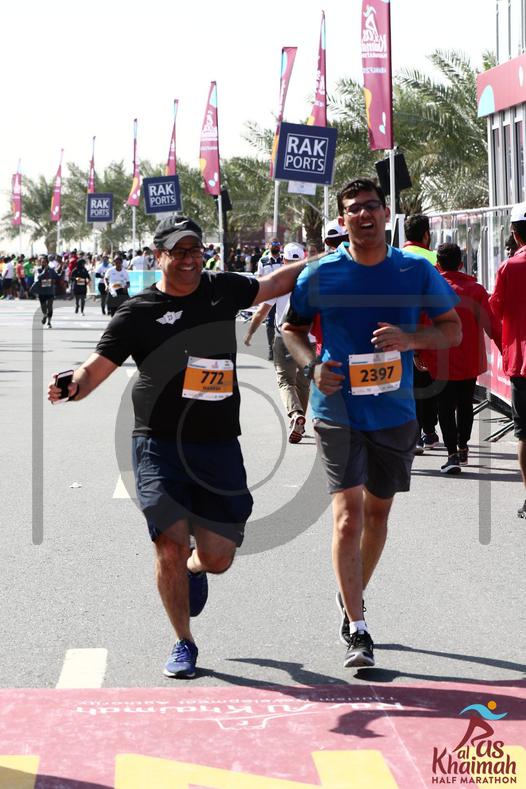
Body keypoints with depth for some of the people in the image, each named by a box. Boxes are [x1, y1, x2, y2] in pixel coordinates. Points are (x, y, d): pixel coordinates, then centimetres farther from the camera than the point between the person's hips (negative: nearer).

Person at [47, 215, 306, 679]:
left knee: (218, 557, -3)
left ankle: (193, 569, 37)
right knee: (171, 545, -10)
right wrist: (73, 387, -25)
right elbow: (97, 368, -4)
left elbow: (272, 285, 29)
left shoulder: (223, 289, 11)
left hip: (219, 444, 3)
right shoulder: (138, 313, 0)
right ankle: (184, 644, 12)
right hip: (160, 444, -3)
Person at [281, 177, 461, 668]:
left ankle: (352, 598, 39)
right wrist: (311, 366, -9)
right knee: (348, 514, -13)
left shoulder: (416, 270, -2)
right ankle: (357, 631, -10)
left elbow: (452, 330, 4)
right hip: (338, 410, -2)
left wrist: (410, 339, -16)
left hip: (394, 411, 3)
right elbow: (292, 327, 10)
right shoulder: (321, 274, -4)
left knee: (377, 511, 15)